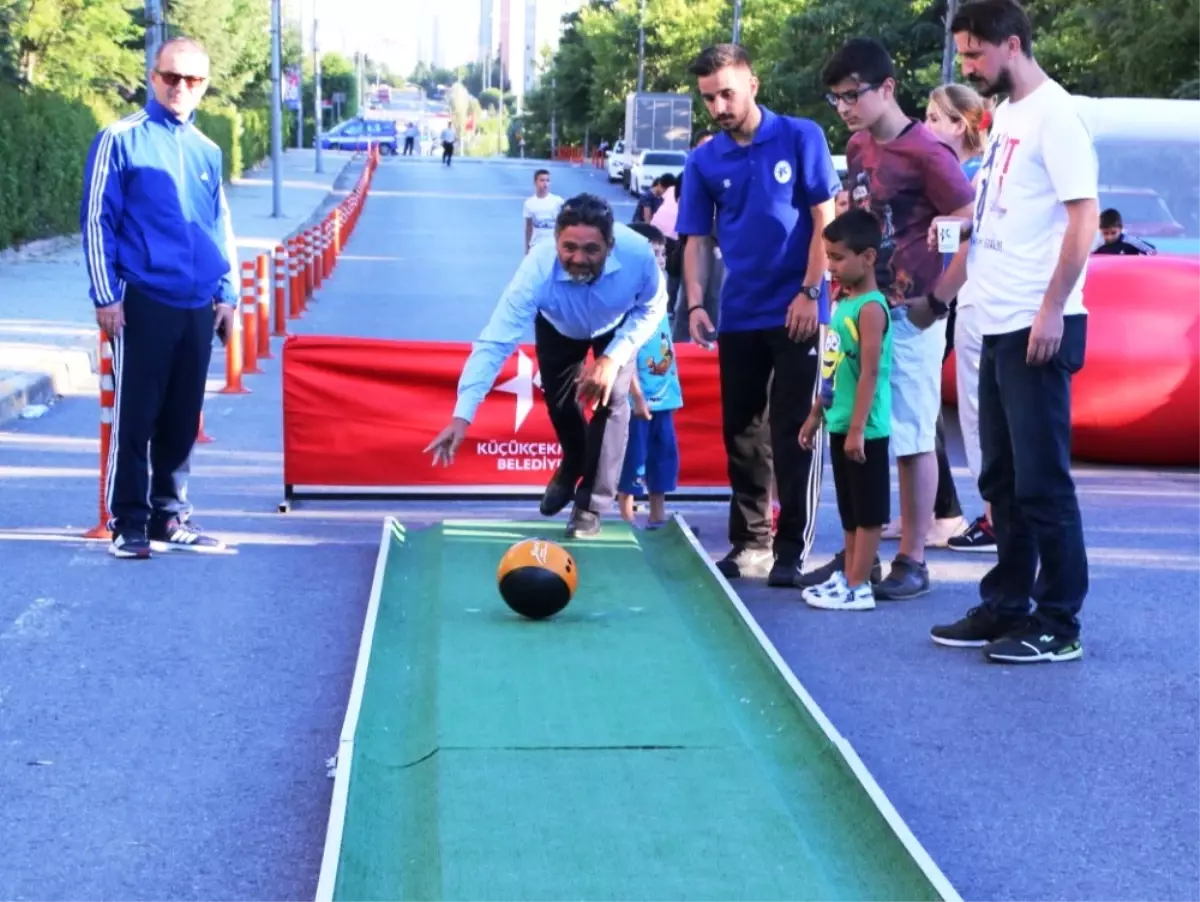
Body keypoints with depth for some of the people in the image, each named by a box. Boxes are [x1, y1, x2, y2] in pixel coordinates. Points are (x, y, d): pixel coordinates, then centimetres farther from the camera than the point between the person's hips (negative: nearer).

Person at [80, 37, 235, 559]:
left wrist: (226, 293, 13)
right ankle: (128, 524, 5)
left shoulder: (207, 151, 14)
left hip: (198, 307, 5)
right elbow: (97, 220, -4)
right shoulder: (121, 139, -2)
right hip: (143, 302, -5)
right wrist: (106, 295, -8)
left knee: (182, 420, 9)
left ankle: (170, 516, 19)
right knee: (135, 418, -3)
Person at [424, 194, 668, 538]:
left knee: (612, 400, -14)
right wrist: (463, 415, -56)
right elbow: (495, 342, -47)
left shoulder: (637, 254, -42)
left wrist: (613, 356, -33)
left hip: (617, 326, 0)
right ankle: (573, 464, 41)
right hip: (559, 327, 0)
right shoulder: (537, 269, -45)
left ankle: (591, 504, 0)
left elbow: (652, 307, -20)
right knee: (559, 400, 5)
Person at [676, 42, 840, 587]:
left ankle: (792, 549, 5)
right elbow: (697, 240, 6)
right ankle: (749, 542, 20)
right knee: (741, 434, 9)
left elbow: (825, 219, -4)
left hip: (796, 310, -4)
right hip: (739, 316, 4)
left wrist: (810, 292, -11)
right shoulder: (704, 162, 4)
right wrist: (695, 304, -8)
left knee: (793, 432, -2)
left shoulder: (801, 138, -4)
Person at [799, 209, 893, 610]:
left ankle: (858, 587, 3)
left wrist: (857, 428, -23)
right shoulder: (843, 303, 12)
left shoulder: (871, 308, -16)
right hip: (840, 425, 9)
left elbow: (869, 373, -21)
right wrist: (816, 415, 21)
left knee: (868, 511, 0)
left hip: (864, 429, -9)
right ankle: (848, 577, 23)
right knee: (850, 510, 16)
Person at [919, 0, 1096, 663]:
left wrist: (1052, 310, -20)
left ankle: (1058, 625, 4)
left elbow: (1084, 218, -16)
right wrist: (938, 296, 23)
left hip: (1038, 329, -9)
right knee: (1002, 480, 13)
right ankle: (1006, 607, 22)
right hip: (999, 327, 9)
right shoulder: (1004, 117, 16)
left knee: (1042, 482, -4)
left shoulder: (1054, 115, -11)